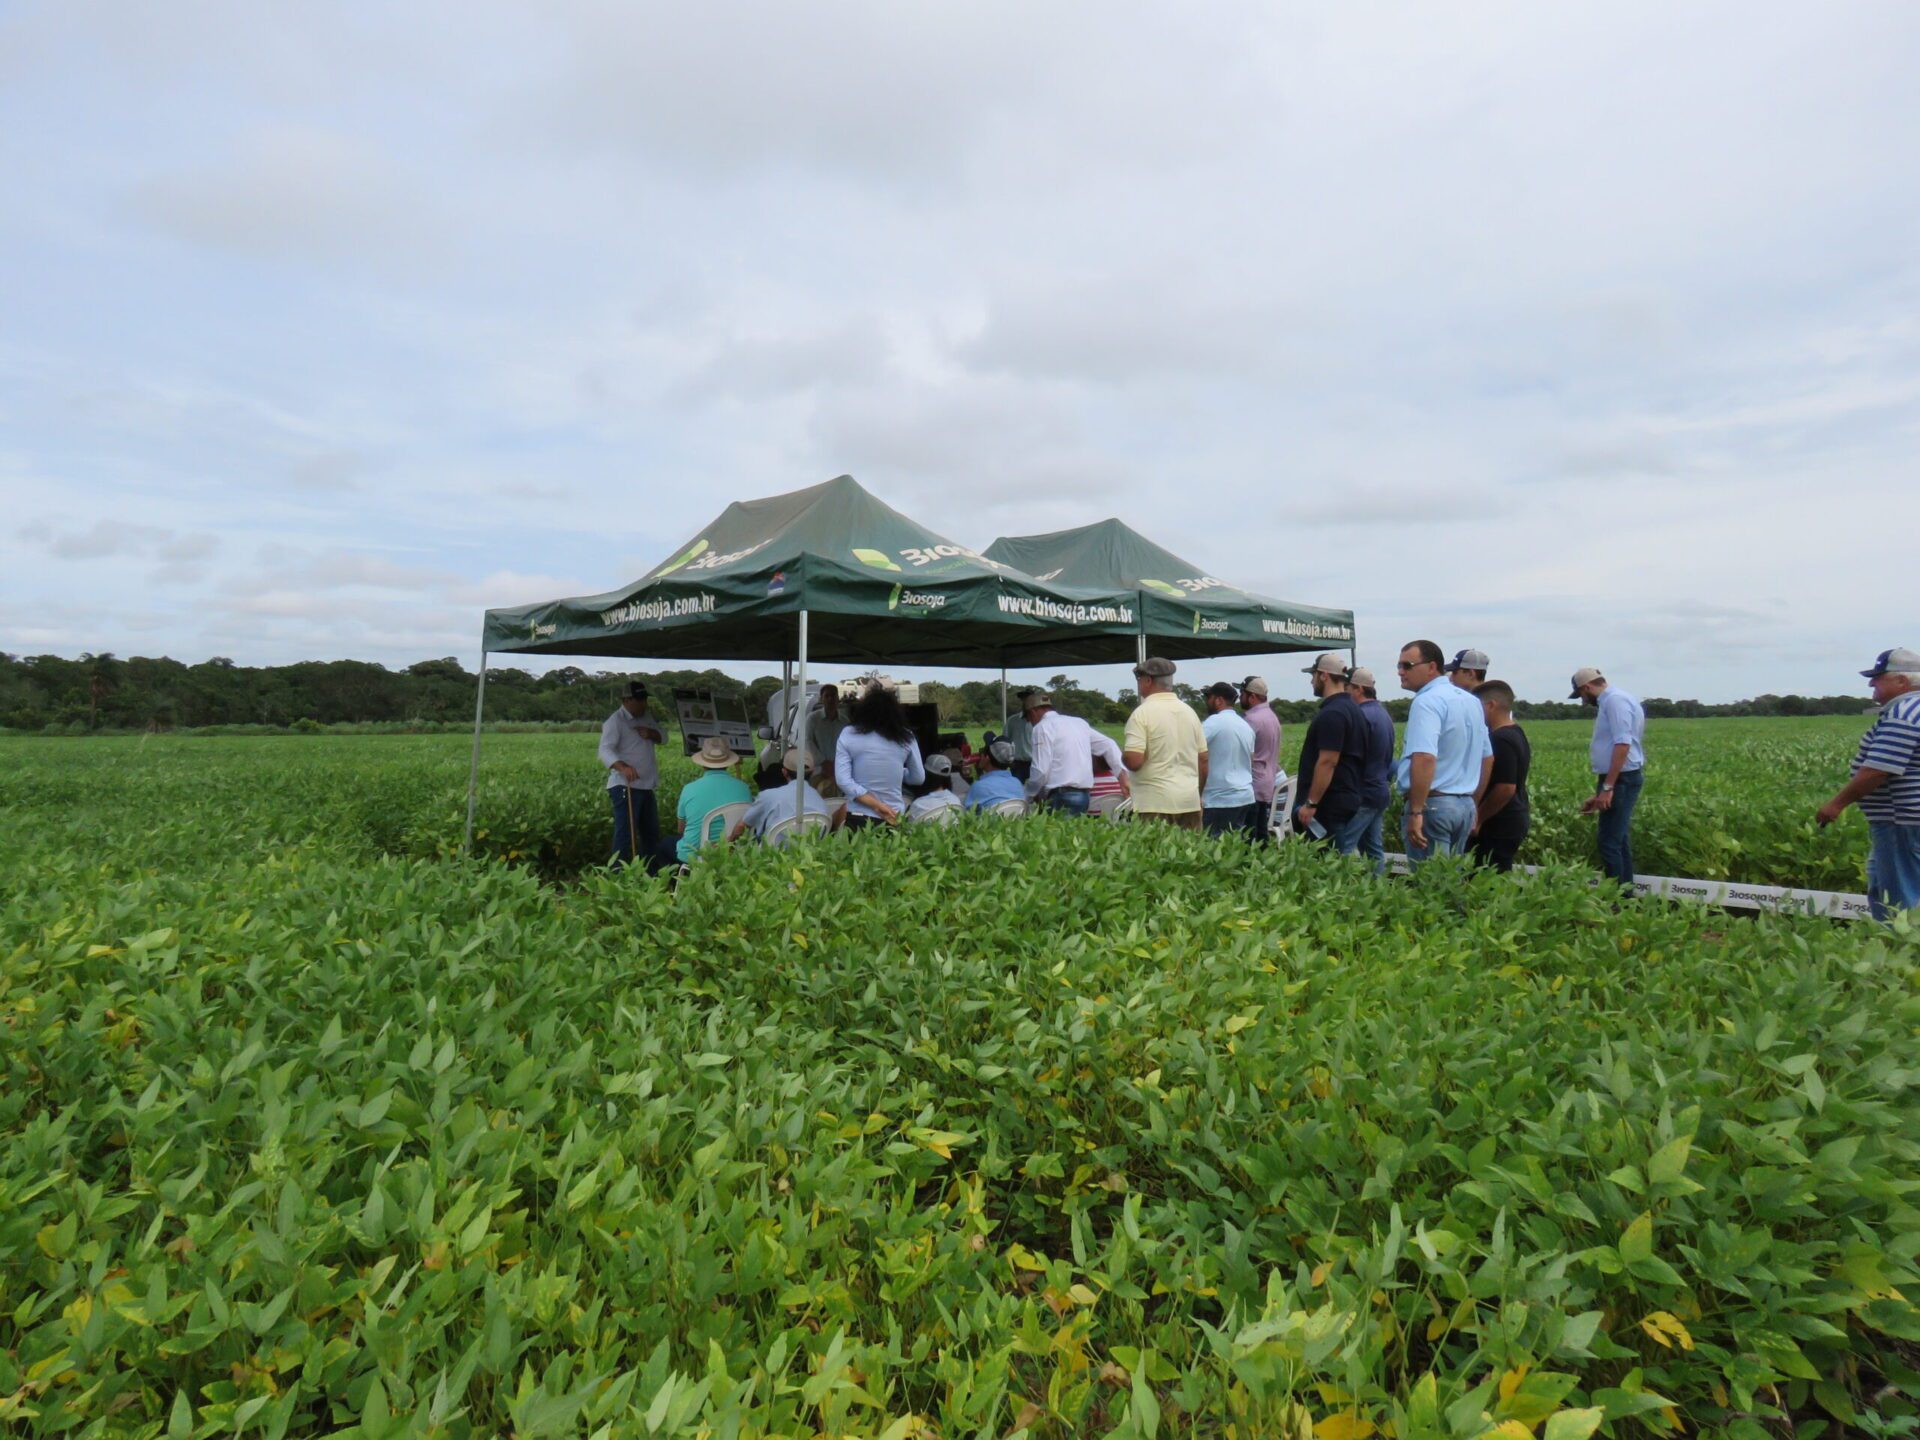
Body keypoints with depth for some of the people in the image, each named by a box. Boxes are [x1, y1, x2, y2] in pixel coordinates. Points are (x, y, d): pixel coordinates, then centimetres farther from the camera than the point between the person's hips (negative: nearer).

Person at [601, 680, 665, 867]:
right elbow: (605, 750, -24)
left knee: (651, 832, 17)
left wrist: (651, 733, -7)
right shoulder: (615, 721, -12)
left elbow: (663, 738, 17)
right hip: (625, 787, -9)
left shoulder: (646, 718, 14)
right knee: (625, 833, -12)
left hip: (646, 786, 9)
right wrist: (622, 767, -43)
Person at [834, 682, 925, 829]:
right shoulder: (905, 737, 1)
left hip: (859, 818, -1)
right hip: (894, 818, 1)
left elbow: (843, 780, -10)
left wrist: (876, 805, -10)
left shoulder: (849, 734, -2)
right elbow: (918, 778, 10)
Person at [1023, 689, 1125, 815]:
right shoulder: (1079, 722, 16)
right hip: (1085, 794, 8)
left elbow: (1041, 771, -10)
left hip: (1062, 796, -7)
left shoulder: (1042, 727, -5)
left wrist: (1029, 796, 4)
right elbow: (1109, 746, 16)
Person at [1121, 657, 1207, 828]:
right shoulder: (1189, 712, 11)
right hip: (1190, 801, 6)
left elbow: (1133, 761, -17)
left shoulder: (1142, 713, -9)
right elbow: (1203, 759, 14)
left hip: (1156, 803, -6)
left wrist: (1122, 755, 4)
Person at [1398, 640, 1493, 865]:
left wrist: (1415, 812, -25)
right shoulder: (1471, 701, 14)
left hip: (1434, 803, -9)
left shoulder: (1427, 701, -14)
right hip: (1465, 805, 9)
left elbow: (1425, 759, -26)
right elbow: (1487, 759, 20)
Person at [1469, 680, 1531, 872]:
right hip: (1514, 820, 10)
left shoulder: (1501, 740, -19)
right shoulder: (1516, 734, 13)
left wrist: (1478, 819, -16)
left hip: (1499, 826, -10)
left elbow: (1506, 788, -24)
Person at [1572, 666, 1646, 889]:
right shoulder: (1609, 701, 18)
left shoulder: (1615, 700, -13)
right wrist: (1599, 792, 23)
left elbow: (1622, 745, -23)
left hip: (1621, 780, -10)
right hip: (1618, 780, 10)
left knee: (1609, 844, -9)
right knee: (1619, 843, 12)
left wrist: (1607, 787, -23)